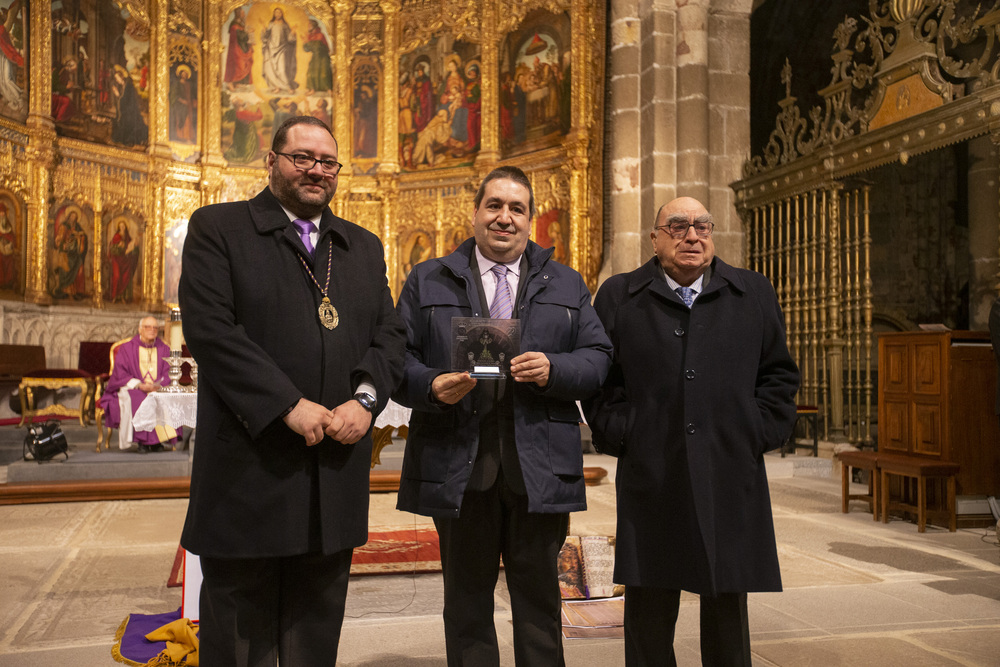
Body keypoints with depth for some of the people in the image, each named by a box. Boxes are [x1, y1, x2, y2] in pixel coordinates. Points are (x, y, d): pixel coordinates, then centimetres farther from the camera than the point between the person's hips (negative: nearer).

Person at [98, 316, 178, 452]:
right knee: (138, 399, -36)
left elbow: (168, 374, 6)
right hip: (131, 389, -2)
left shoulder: (164, 349, 13)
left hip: (158, 389, 2)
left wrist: (158, 385, -17)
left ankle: (156, 441, -24)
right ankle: (142, 441, -30)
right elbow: (120, 375, -3)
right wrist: (139, 385, -20)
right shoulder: (126, 348, 6)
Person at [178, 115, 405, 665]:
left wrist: (365, 398, -10)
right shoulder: (217, 228, 0)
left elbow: (389, 333, 9)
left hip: (336, 468, 5)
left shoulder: (364, 246, 15)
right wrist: (290, 406, -18)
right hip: (249, 469, -4)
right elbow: (210, 329, -12)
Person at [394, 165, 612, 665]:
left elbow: (597, 357, 6)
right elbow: (398, 359, 4)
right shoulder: (428, 281, 10)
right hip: (459, 469, 0)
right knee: (466, 602, 11)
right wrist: (433, 386, -16)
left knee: (539, 600, 10)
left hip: (540, 469, 1)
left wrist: (553, 370, -13)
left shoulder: (566, 285, 13)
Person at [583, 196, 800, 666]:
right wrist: (620, 434, -3)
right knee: (649, 615, 6)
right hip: (650, 480, -1)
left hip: (731, 478, 2)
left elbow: (779, 375, 13)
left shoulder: (754, 294, 10)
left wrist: (759, 434, 2)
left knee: (727, 608, 11)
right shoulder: (618, 297, 5)